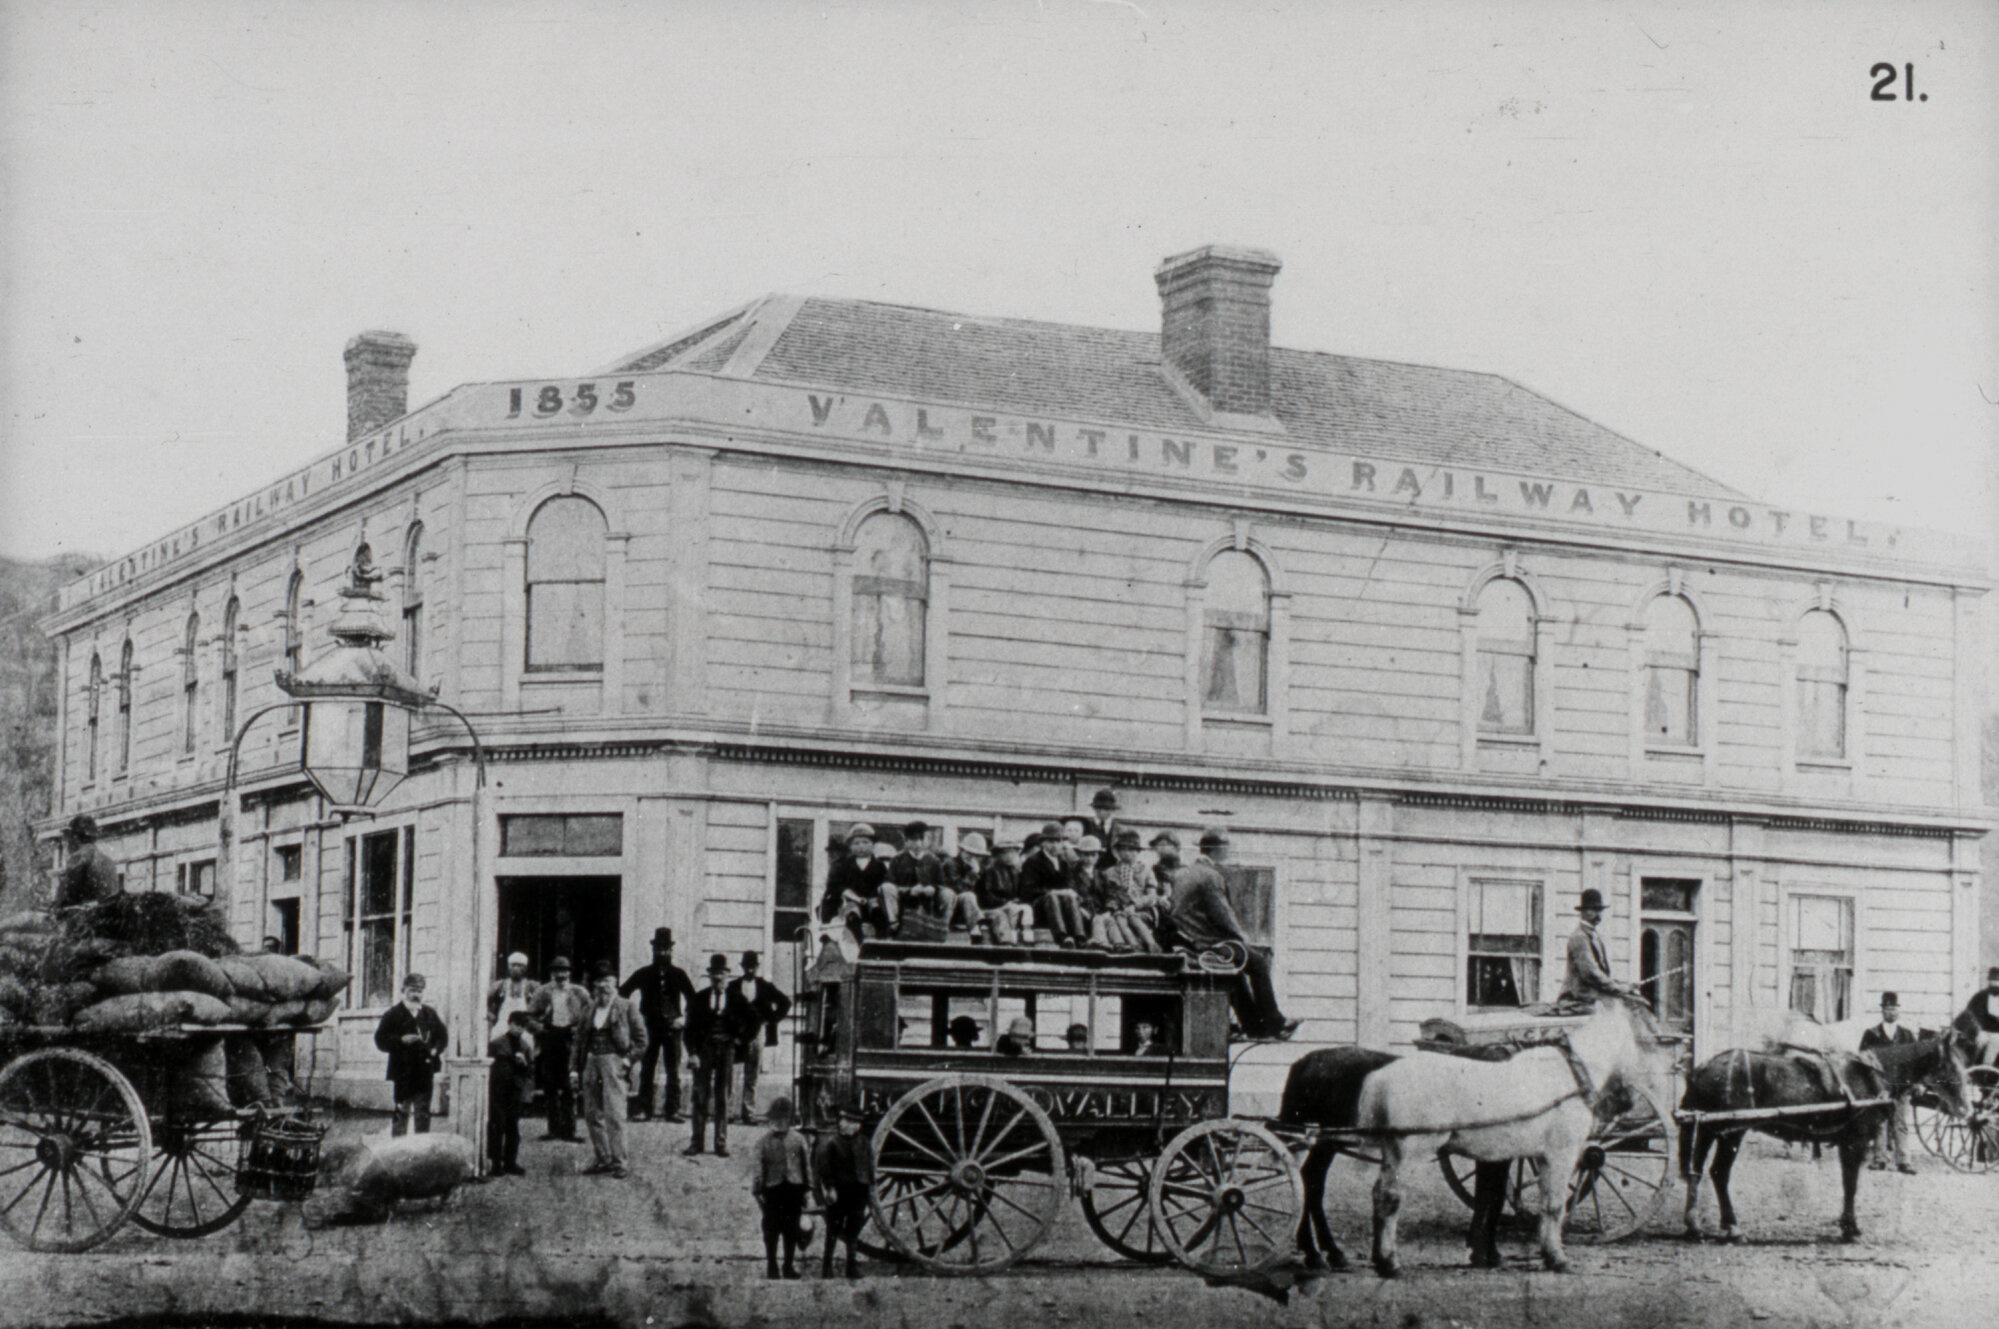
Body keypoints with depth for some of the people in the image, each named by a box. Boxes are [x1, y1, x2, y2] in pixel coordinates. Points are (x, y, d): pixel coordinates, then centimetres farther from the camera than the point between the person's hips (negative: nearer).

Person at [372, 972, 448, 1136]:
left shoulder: (429, 1014, 14)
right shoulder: (393, 1014, 0)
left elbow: (443, 1036, 20)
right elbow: (381, 1040, -5)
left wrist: (436, 1050, 2)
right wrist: (401, 1040, -19)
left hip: (425, 1072, 4)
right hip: (403, 1072, -4)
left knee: (423, 1115, 7)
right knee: (401, 1115, -4)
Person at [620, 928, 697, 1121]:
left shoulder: (678, 974, 7)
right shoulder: (643, 973, 7)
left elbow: (693, 999, 9)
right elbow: (622, 993, 8)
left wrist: (684, 1017, -4)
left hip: (672, 1027, 0)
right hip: (650, 1028, 0)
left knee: (673, 1071, 0)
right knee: (646, 1071, 0)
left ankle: (673, 1109, 3)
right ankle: (643, 1109, 2)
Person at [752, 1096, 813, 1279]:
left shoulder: (798, 1139, 5)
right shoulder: (764, 1141, 1)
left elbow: (806, 1165, 10)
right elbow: (758, 1167, 2)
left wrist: (806, 1189, 7)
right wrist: (758, 1191, -3)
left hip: (794, 1188, 1)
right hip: (772, 1188, -1)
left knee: (792, 1230, 6)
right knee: (771, 1230, 2)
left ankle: (790, 1266, 17)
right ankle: (771, 1266, 12)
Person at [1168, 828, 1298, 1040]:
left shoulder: (1181, 874, 11)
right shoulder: (1210, 877, -17)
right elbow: (1222, 916, -19)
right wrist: (1242, 936, -3)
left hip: (1188, 941, 10)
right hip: (1209, 944, -10)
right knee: (1258, 961, 2)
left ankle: (1252, 1024, 27)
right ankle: (1273, 1022, 8)